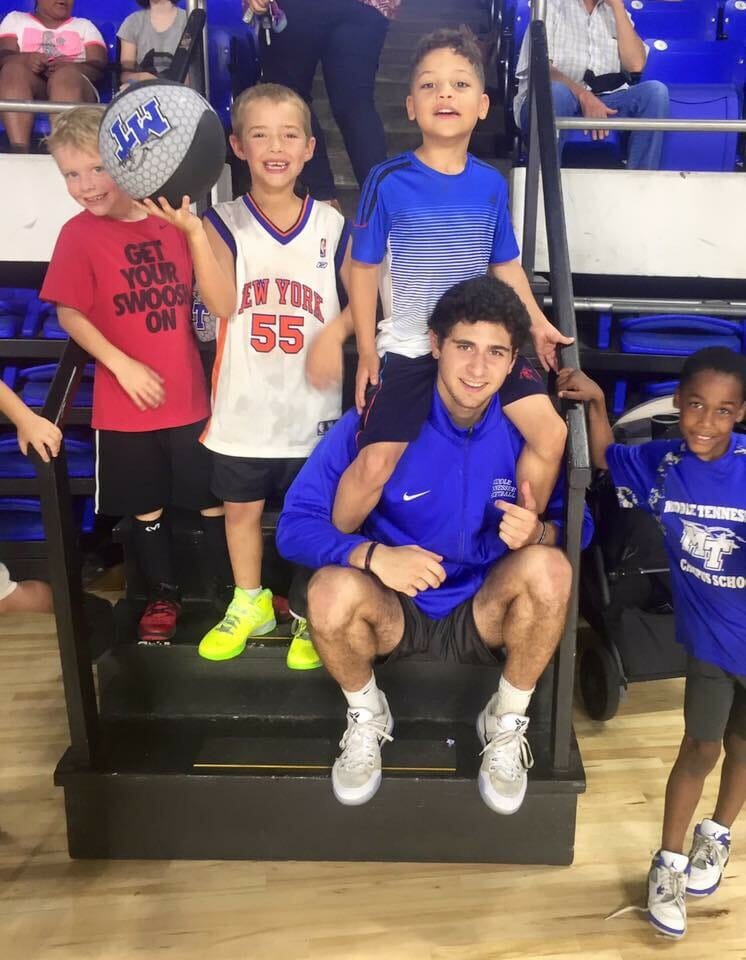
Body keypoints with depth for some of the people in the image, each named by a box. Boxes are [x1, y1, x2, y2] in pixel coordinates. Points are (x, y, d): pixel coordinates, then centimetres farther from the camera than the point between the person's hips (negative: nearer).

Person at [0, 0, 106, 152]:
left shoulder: (84, 25, 25)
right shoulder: (15, 19, 25)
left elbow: (99, 67, 7)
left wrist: (68, 66, -15)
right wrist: (25, 59, -17)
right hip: (25, 93, 1)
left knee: (67, 74, -33)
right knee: (14, 68, -31)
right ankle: (19, 150, -48)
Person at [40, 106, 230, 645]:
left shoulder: (172, 221, -1)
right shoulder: (79, 235, -5)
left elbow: (220, 304, -6)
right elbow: (69, 314, -4)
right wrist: (123, 365, -13)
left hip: (191, 397, 1)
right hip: (125, 406, -1)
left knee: (214, 499, 10)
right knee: (146, 507, 14)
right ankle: (164, 596, 35)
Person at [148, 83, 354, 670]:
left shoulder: (331, 225, 0)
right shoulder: (225, 221, -3)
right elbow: (222, 300, -20)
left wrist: (335, 332, -13)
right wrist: (193, 232, -33)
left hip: (313, 405, 0)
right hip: (244, 404, 1)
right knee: (241, 509, 15)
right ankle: (250, 604, 38)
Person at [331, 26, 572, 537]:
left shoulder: (492, 184, 1)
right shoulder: (388, 182, -9)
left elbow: (505, 265, 13)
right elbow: (364, 270, -4)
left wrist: (538, 323, 13)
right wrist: (367, 354, -5)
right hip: (408, 348, -3)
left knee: (551, 434, -4)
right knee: (376, 464, -11)